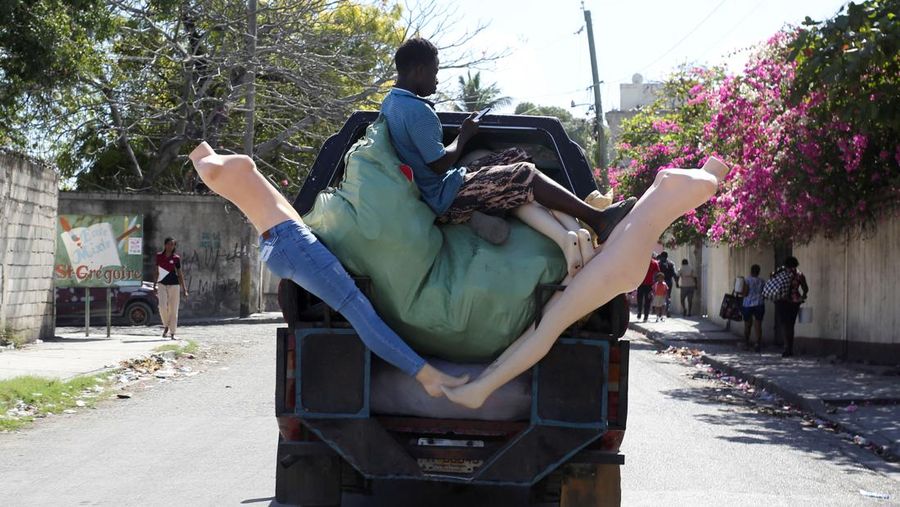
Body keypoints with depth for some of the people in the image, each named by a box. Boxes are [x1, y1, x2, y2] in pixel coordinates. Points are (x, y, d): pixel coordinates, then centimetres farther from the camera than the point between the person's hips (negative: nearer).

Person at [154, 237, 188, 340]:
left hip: (174, 285, 0)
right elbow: (157, 272, 13)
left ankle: (172, 333, 10)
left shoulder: (176, 258, 2)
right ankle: (166, 326, 6)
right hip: (162, 285, 0)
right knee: (163, 306, -18)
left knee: (173, 310, 1)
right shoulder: (159, 256, 6)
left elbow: (180, 274, 6)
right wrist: (154, 285, 10)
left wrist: (184, 289, 3)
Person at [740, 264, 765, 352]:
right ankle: (757, 343, -15)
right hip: (759, 305, 1)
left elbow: (745, 294, -13)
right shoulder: (762, 281, 4)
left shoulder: (747, 280, -7)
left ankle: (746, 343, 24)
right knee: (758, 325, -1)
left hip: (748, 305, -1)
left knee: (747, 325, 14)